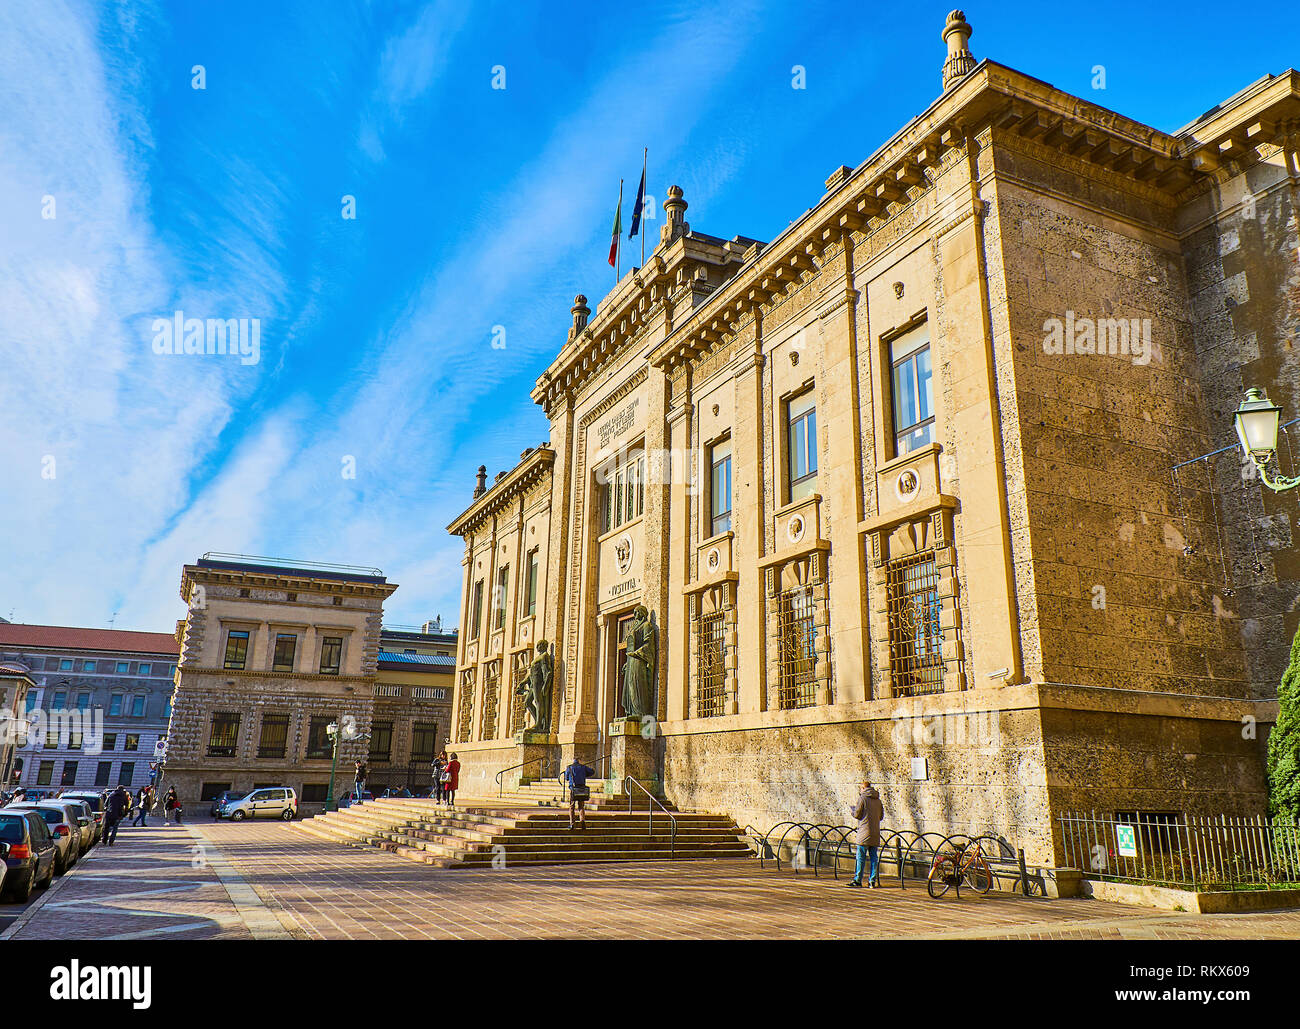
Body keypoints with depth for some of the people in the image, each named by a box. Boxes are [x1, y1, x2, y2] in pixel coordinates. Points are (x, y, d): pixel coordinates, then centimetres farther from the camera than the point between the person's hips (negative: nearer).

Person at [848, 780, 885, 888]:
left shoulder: (862, 798, -8)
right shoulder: (878, 800, 11)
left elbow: (857, 814, -9)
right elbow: (881, 816, 16)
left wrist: (854, 806, 10)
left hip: (864, 832, -5)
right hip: (875, 833, 5)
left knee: (861, 857, -1)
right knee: (874, 858, 7)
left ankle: (858, 880, 1)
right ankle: (872, 881, 6)